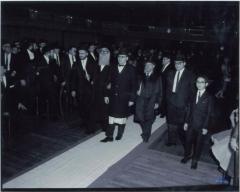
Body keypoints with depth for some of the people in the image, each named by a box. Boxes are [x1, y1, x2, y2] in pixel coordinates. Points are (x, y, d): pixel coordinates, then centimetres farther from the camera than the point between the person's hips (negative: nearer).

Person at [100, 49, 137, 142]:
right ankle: (109, 136, 12)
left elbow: (134, 85, -5)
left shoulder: (131, 69, -4)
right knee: (111, 115, 4)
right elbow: (110, 82, 7)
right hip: (113, 96, 3)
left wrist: (132, 99, -9)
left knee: (122, 116, 10)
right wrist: (107, 95, 2)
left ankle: (120, 134, 28)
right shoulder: (113, 68, 6)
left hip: (124, 98, -2)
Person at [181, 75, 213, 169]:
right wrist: (186, 122, 3)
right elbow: (189, 109, 5)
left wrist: (205, 127, -10)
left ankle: (195, 160, 30)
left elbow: (208, 113, -9)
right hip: (191, 123, 4)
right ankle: (187, 155, 38)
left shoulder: (208, 97, -10)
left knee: (199, 143, 11)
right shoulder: (193, 95, 2)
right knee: (188, 140, 15)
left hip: (201, 125, -3)